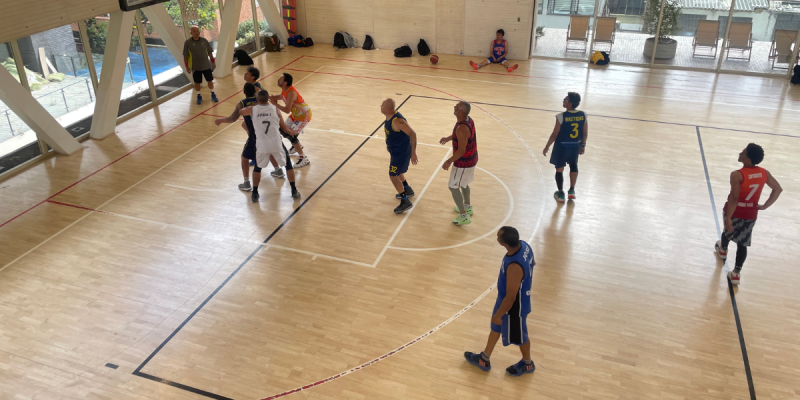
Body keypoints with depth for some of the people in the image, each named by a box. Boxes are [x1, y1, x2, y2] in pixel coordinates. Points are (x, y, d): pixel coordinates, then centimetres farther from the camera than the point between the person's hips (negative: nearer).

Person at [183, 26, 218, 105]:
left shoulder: (204, 41, 0)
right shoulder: (187, 43, -7)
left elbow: (210, 52, 7)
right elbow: (185, 56, -4)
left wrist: (213, 62, 7)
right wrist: (187, 66, -7)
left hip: (206, 65, 2)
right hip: (195, 67, -2)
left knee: (210, 80, 7)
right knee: (197, 82, 6)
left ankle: (213, 95, 23)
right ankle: (199, 97, 21)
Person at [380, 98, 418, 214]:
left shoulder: (397, 121, -31)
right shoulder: (389, 117, -1)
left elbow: (412, 134, -32)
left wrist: (413, 153, -31)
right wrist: (389, 144, 26)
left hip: (401, 152, -10)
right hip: (395, 150, 10)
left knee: (393, 176, -4)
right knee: (397, 172, 27)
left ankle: (405, 202, 6)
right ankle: (408, 190, 48)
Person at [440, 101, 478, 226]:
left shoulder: (462, 128, -32)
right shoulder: (468, 120, -2)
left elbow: (461, 151, -29)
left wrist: (449, 162, -19)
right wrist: (448, 138, 24)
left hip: (464, 162, -9)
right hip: (471, 158, 9)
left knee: (453, 186, 5)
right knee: (463, 183, 28)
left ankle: (464, 216, 13)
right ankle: (467, 207, 46)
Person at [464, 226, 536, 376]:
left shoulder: (514, 267, -42)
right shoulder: (523, 245, -17)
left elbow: (510, 298, -31)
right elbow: (532, 263, 6)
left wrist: (498, 315, -15)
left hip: (514, 305, -9)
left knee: (518, 336, 20)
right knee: (495, 328, 26)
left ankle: (527, 364, 50)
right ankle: (484, 360, 48)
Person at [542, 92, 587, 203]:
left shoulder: (561, 116, -22)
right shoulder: (583, 115, -9)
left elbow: (554, 134, -16)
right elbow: (585, 133, 0)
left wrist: (547, 147, -3)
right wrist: (583, 145, 16)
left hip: (562, 146, -4)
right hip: (575, 145, 4)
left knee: (559, 169, 14)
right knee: (573, 165, 28)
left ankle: (560, 194, 24)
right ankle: (572, 190, 32)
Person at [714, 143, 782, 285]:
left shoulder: (737, 175, -25)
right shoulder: (764, 173, -6)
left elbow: (734, 198, -28)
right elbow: (778, 189, 5)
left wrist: (728, 217, -25)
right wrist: (765, 206, 9)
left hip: (735, 212, -3)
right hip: (751, 214, 3)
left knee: (727, 232, 28)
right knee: (742, 244, 11)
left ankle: (723, 250, 56)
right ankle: (736, 273, 12)